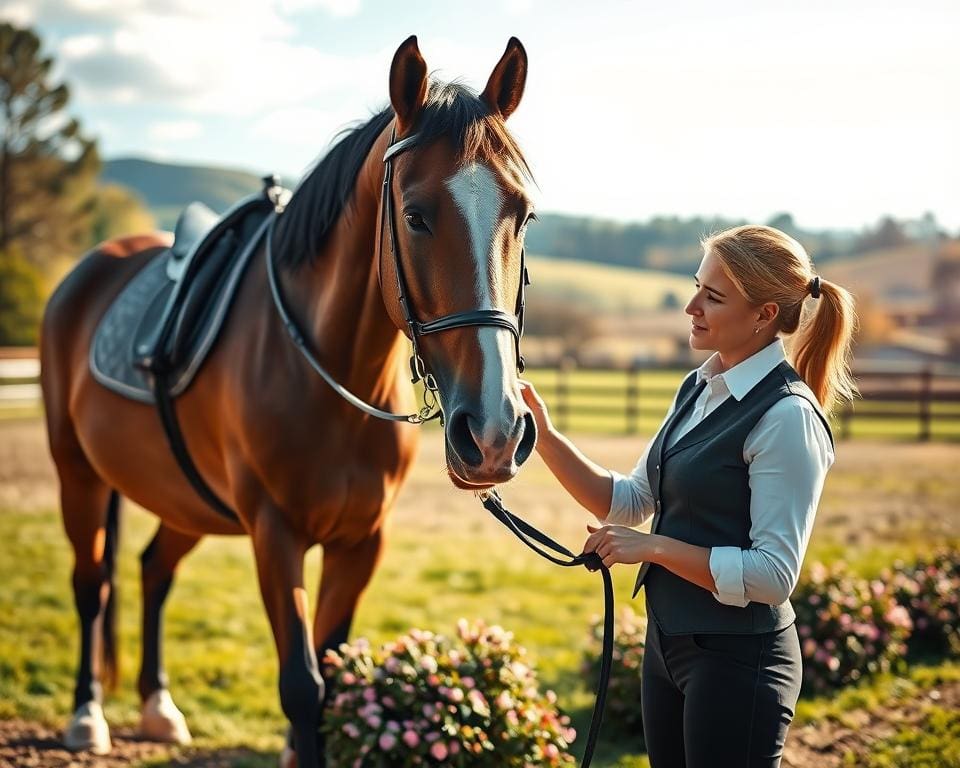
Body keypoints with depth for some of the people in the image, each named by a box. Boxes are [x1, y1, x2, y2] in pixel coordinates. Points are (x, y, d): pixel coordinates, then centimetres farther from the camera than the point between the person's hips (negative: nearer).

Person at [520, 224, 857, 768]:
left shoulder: (787, 416, -19)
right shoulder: (700, 388, 8)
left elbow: (774, 575, -22)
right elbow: (630, 501, 14)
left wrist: (654, 547, -20)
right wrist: (545, 437, 2)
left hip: (737, 661, -9)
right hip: (670, 643, 9)